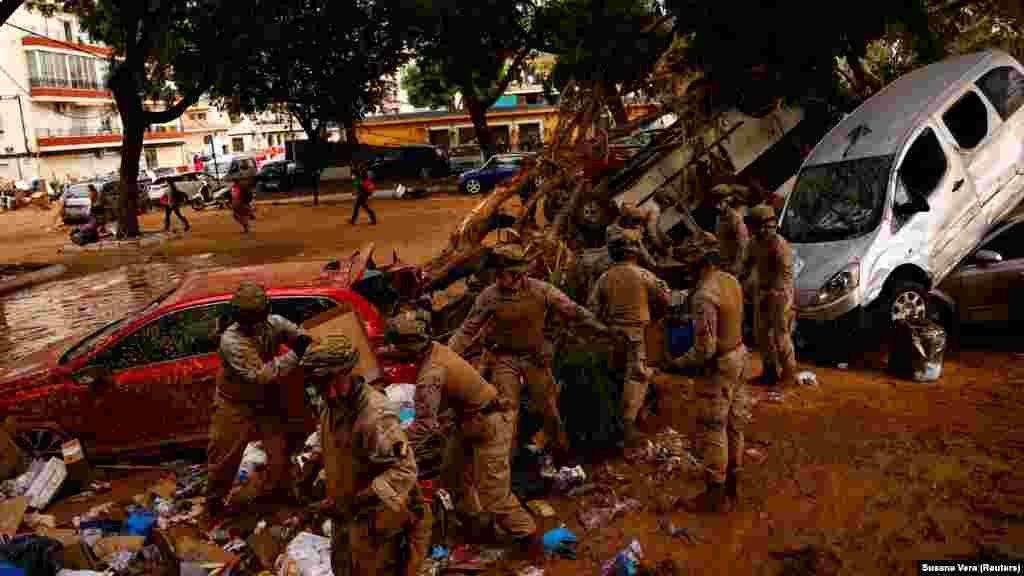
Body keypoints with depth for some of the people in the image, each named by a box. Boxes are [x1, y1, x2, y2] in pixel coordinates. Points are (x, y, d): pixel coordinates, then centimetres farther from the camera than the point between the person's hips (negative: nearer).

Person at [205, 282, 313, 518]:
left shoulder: (273, 323, -16)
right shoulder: (231, 340, -30)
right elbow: (260, 375, -36)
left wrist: (303, 339, -27)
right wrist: (295, 355, -41)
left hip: (267, 401, 4)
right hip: (236, 405, -4)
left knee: (279, 454, 7)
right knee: (225, 456, 12)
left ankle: (272, 493, 33)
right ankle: (214, 499, 38)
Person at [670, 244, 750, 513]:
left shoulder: (705, 295, -28)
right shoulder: (731, 281, -1)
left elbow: (705, 349, -28)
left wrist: (678, 363, -13)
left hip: (718, 366, -9)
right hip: (738, 355, 9)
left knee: (712, 431, 4)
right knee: (733, 426, 19)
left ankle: (715, 496, 16)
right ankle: (731, 486, 34)